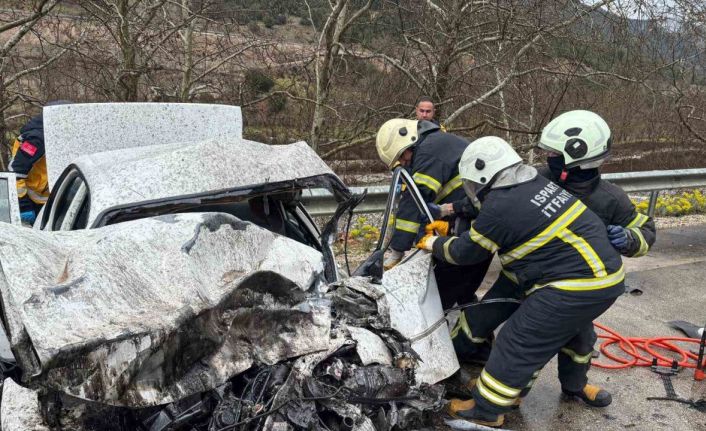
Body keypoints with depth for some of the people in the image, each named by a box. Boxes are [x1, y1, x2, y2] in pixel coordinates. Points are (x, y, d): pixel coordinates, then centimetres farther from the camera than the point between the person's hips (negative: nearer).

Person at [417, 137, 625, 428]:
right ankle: (574, 384, 54)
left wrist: (432, 244, 16)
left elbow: (466, 252, -2)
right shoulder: (536, 183, 9)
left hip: (575, 287, -9)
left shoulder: (500, 208, -17)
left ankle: (486, 411, 16)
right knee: (574, 327, 32)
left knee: (519, 343, 2)